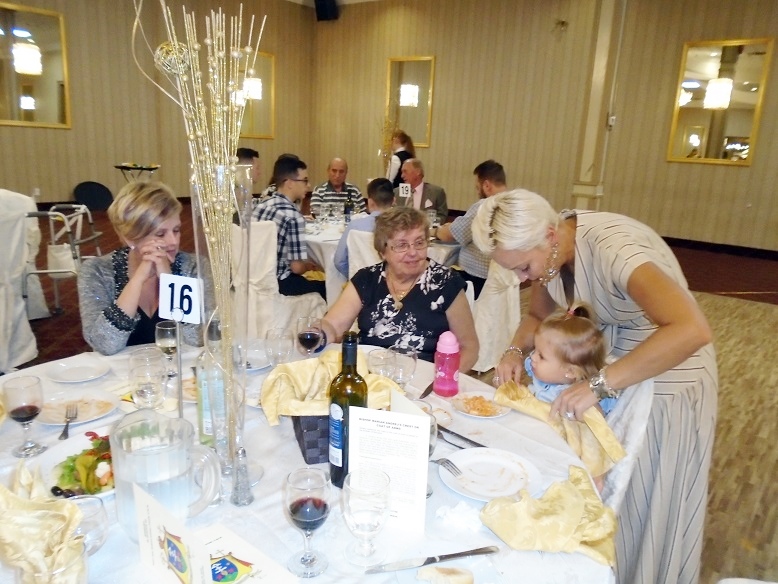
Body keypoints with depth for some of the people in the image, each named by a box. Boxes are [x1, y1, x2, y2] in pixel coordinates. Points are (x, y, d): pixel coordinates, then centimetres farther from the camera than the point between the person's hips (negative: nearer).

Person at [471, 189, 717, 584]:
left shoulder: (612, 246, -35)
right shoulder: (545, 248, -12)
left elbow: (692, 330, -46)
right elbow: (537, 315, 5)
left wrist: (599, 384, -44)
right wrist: (517, 349, -15)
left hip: (666, 374, -6)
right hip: (607, 361, 6)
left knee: (647, 501, 11)